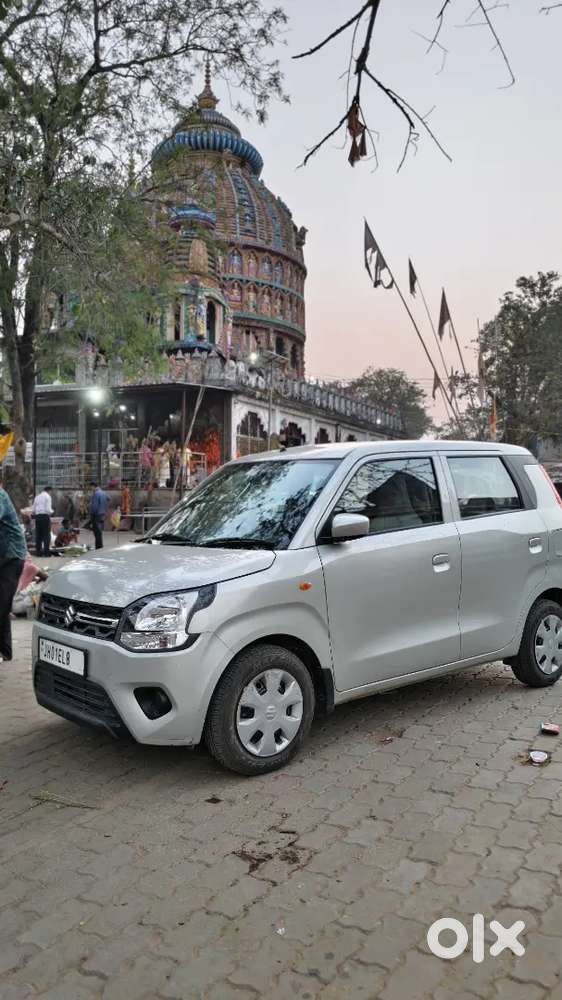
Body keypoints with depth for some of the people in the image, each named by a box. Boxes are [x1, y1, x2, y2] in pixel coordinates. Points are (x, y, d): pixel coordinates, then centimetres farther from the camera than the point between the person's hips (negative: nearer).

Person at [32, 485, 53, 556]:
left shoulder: (37, 496, 16)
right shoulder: (47, 496, -2)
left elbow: (33, 510, 13)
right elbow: (48, 509, -11)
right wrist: (51, 512, 8)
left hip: (37, 516, 6)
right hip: (45, 516, -6)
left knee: (38, 534, 8)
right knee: (46, 534, -2)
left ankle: (38, 551, 8)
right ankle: (46, 552, -4)